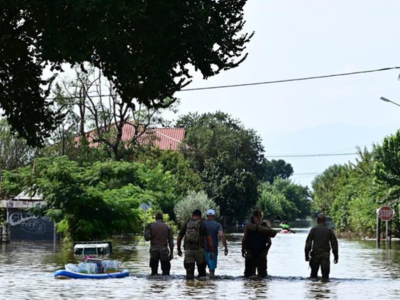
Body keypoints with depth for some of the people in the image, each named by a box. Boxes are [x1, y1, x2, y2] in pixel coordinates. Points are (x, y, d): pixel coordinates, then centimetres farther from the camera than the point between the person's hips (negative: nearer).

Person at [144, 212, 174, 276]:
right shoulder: (167, 227, 4)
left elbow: (147, 237, -7)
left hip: (154, 249, 1)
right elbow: (171, 241, 2)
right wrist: (171, 252, 6)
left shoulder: (151, 225, 1)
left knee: (154, 270, 10)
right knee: (165, 270, 3)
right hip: (164, 250, -1)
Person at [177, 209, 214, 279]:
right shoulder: (202, 225, 2)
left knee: (189, 272, 3)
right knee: (201, 267, 16)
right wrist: (212, 252, 0)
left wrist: (179, 249, 25)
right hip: (199, 249, -1)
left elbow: (179, 238, 12)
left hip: (188, 250, 2)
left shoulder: (186, 225, 9)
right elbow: (209, 239, -4)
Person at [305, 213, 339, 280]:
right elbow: (334, 244, 3)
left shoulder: (313, 230, 0)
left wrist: (307, 255, 1)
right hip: (325, 255, 0)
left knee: (313, 274, 11)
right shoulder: (329, 230, 2)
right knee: (325, 274, -1)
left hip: (315, 254, 0)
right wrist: (336, 256, 8)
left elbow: (308, 243, -4)